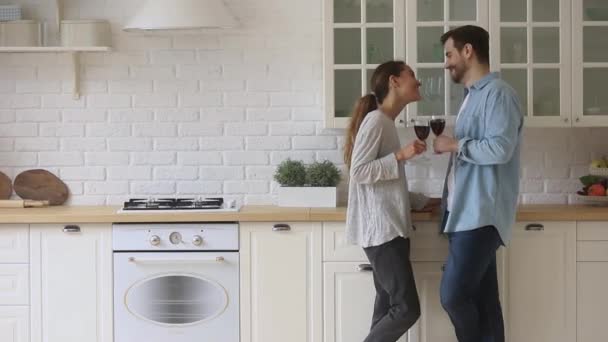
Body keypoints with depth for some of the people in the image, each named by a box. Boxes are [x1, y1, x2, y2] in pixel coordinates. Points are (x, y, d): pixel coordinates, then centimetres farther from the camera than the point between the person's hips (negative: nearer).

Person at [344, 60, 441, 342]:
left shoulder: (386, 123, 17)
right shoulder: (376, 121, -11)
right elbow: (358, 172, -18)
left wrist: (423, 202, 19)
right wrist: (400, 156, -21)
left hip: (389, 229, 10)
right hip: (381, 230, -10)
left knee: (388, 309, 7)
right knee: (406, 308, -9)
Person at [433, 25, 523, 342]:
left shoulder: (497, 93, -10)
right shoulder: (473, 96, 19)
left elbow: (500, 148, -21)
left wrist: (454, 145, -10)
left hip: (480, 215, -9)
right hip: (464, 212, 9)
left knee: (454, 295, -12)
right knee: (481, 300, 8)